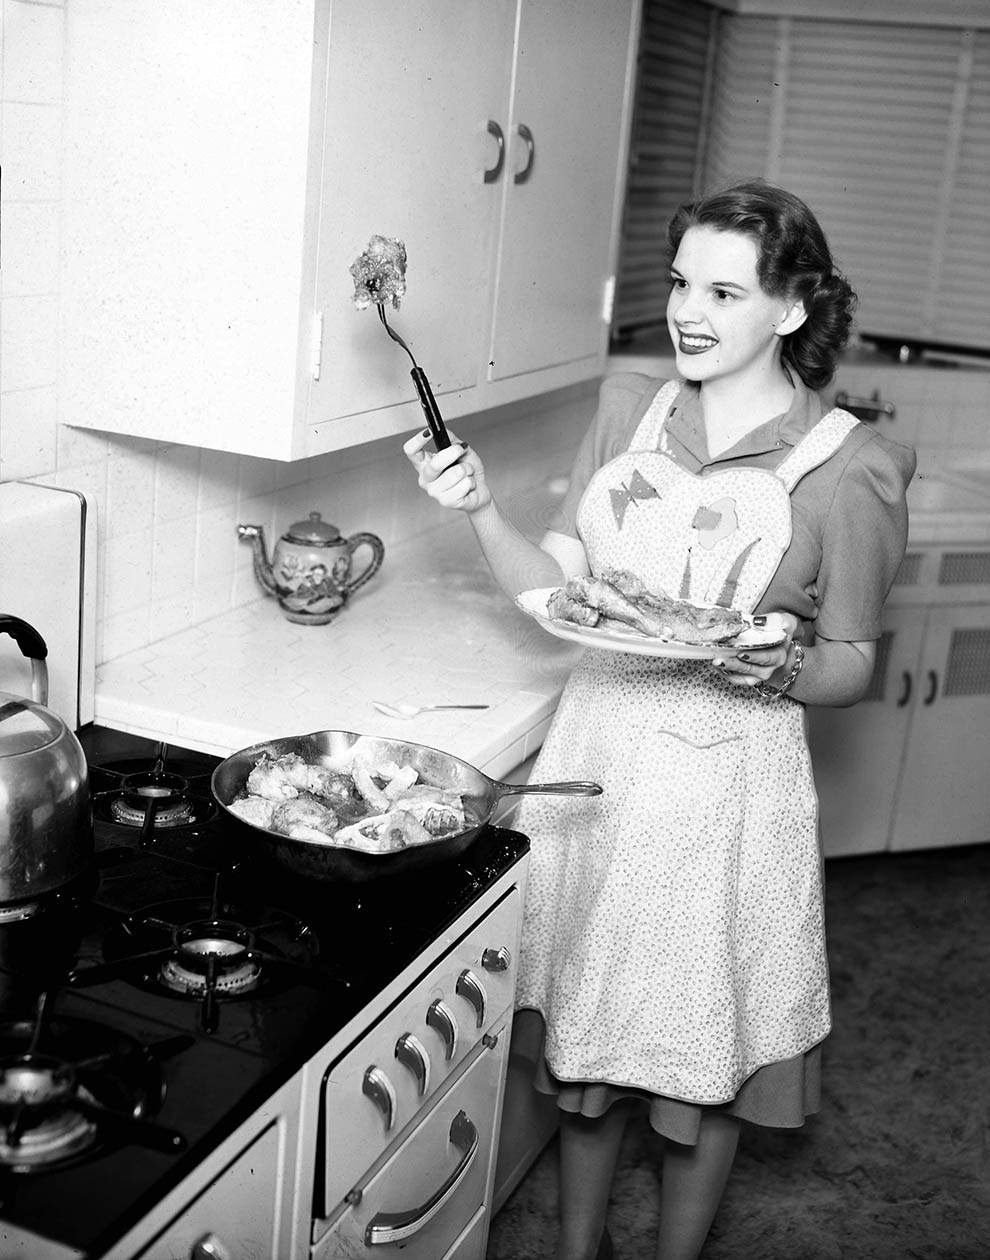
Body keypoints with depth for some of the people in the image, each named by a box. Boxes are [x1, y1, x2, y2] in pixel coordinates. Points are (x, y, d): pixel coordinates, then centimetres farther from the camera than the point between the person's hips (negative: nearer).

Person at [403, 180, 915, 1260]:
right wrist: (480, 509, -14)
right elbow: (554, 586, 2)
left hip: (725, 775, -4)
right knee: (584, 1025, 17)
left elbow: (854, 666, -1)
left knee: (700, 1055, 12)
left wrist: (784, 663, -22)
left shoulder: (845, 467, -8)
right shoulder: (629, 409, 4)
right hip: (595, 751, 4)